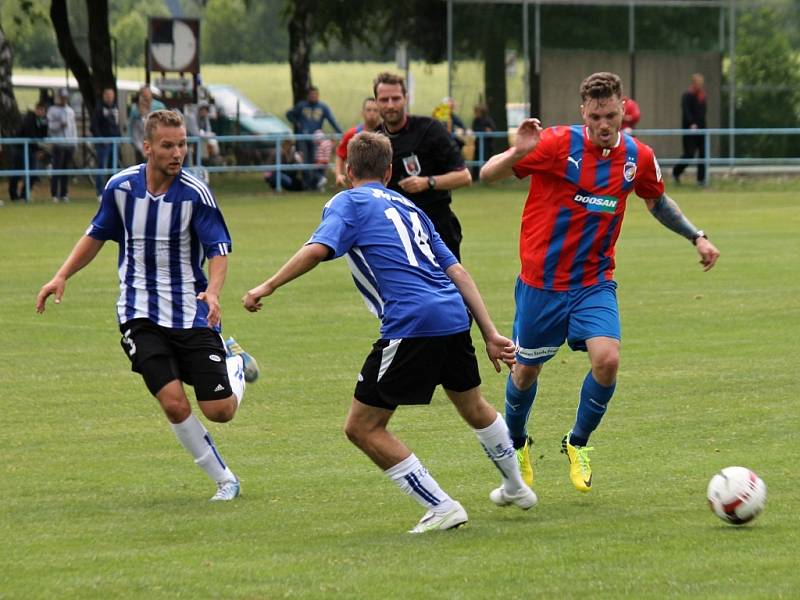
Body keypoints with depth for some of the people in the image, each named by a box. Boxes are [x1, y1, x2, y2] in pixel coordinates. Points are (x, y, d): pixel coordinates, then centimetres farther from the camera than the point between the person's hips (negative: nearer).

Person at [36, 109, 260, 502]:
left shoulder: (195, 193, -11)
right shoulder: (120, 187, -2)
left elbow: (219, 249, -12)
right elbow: (97, 234, 15)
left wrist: (213, 291, -31)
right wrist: (62, 277, 7)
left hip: (192, 313, -1)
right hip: (141, 314, 1)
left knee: (220, 411, -3)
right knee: (174, 404, -17)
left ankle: (235, 362, 33)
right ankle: (224, 480, 1)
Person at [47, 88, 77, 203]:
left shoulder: (70, 111, 19)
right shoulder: (52, 110, 3)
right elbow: (50, 126, -5)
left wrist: (75, 142, 13)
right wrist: (59, 125, -23)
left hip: (70, 144, 5)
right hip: (58, 144, -5)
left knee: (66, 169, 4)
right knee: (57, 168, -8)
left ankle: (64, 194, 7)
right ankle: (54, 194, -6)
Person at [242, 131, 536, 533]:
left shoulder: (348, 203, 6)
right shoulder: (407, 207, 25)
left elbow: (319, 249, -15)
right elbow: (456, 270, 18)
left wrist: (268, 287, -12)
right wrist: (490, 334, 17)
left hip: (410, 326, -8)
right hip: (454, 317, 8)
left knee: (362, 428, 3)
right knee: (473, 407, 32)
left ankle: (441, 508, 1)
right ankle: (516, 488, 52)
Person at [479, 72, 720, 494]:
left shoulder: (638, 157, -3)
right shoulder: (558, 145, -16)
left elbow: (657, 201, 19)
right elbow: (487, 175, -17)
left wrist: (696, 237, 15)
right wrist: (517, 153, -36)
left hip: (595, 281, 2)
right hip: (541, 281, -2)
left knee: (607, 360, -18)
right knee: (526, 370, 10)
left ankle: (577, 444, 6)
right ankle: (516, 444, 39)